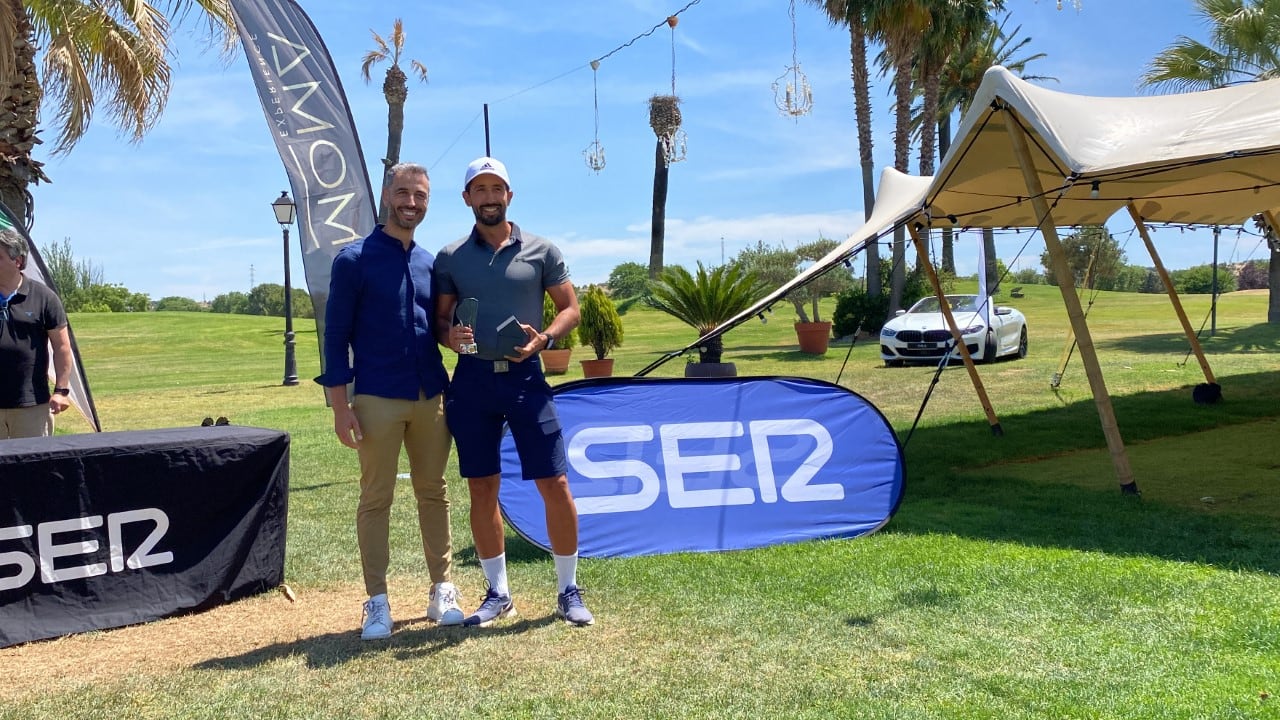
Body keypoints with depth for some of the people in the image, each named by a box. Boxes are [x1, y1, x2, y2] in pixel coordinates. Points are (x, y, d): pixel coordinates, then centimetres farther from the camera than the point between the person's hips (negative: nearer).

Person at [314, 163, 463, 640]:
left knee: (433, 493, 9)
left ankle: (442, 592, 18)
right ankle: (378, 603, 11)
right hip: (377, 400, -4)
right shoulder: (354, 259, -1)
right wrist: (340, 405, -10)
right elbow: (336, 335, -3)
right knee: (376, 500, 3)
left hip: (431, 398, 4)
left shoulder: (431, 263, 12)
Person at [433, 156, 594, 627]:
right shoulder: (450, 258, 7)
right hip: (472, 380, 2)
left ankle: (569, 591, 14)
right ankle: (498, 593, 22)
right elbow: (440, 320, 10)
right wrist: (449, 335, -13)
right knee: (482, 488, 7)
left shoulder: (541, 251, 4)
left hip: (526, 377, -1)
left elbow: (570, 308, 6)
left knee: (555, 484, -3)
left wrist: (543, 338, -12)